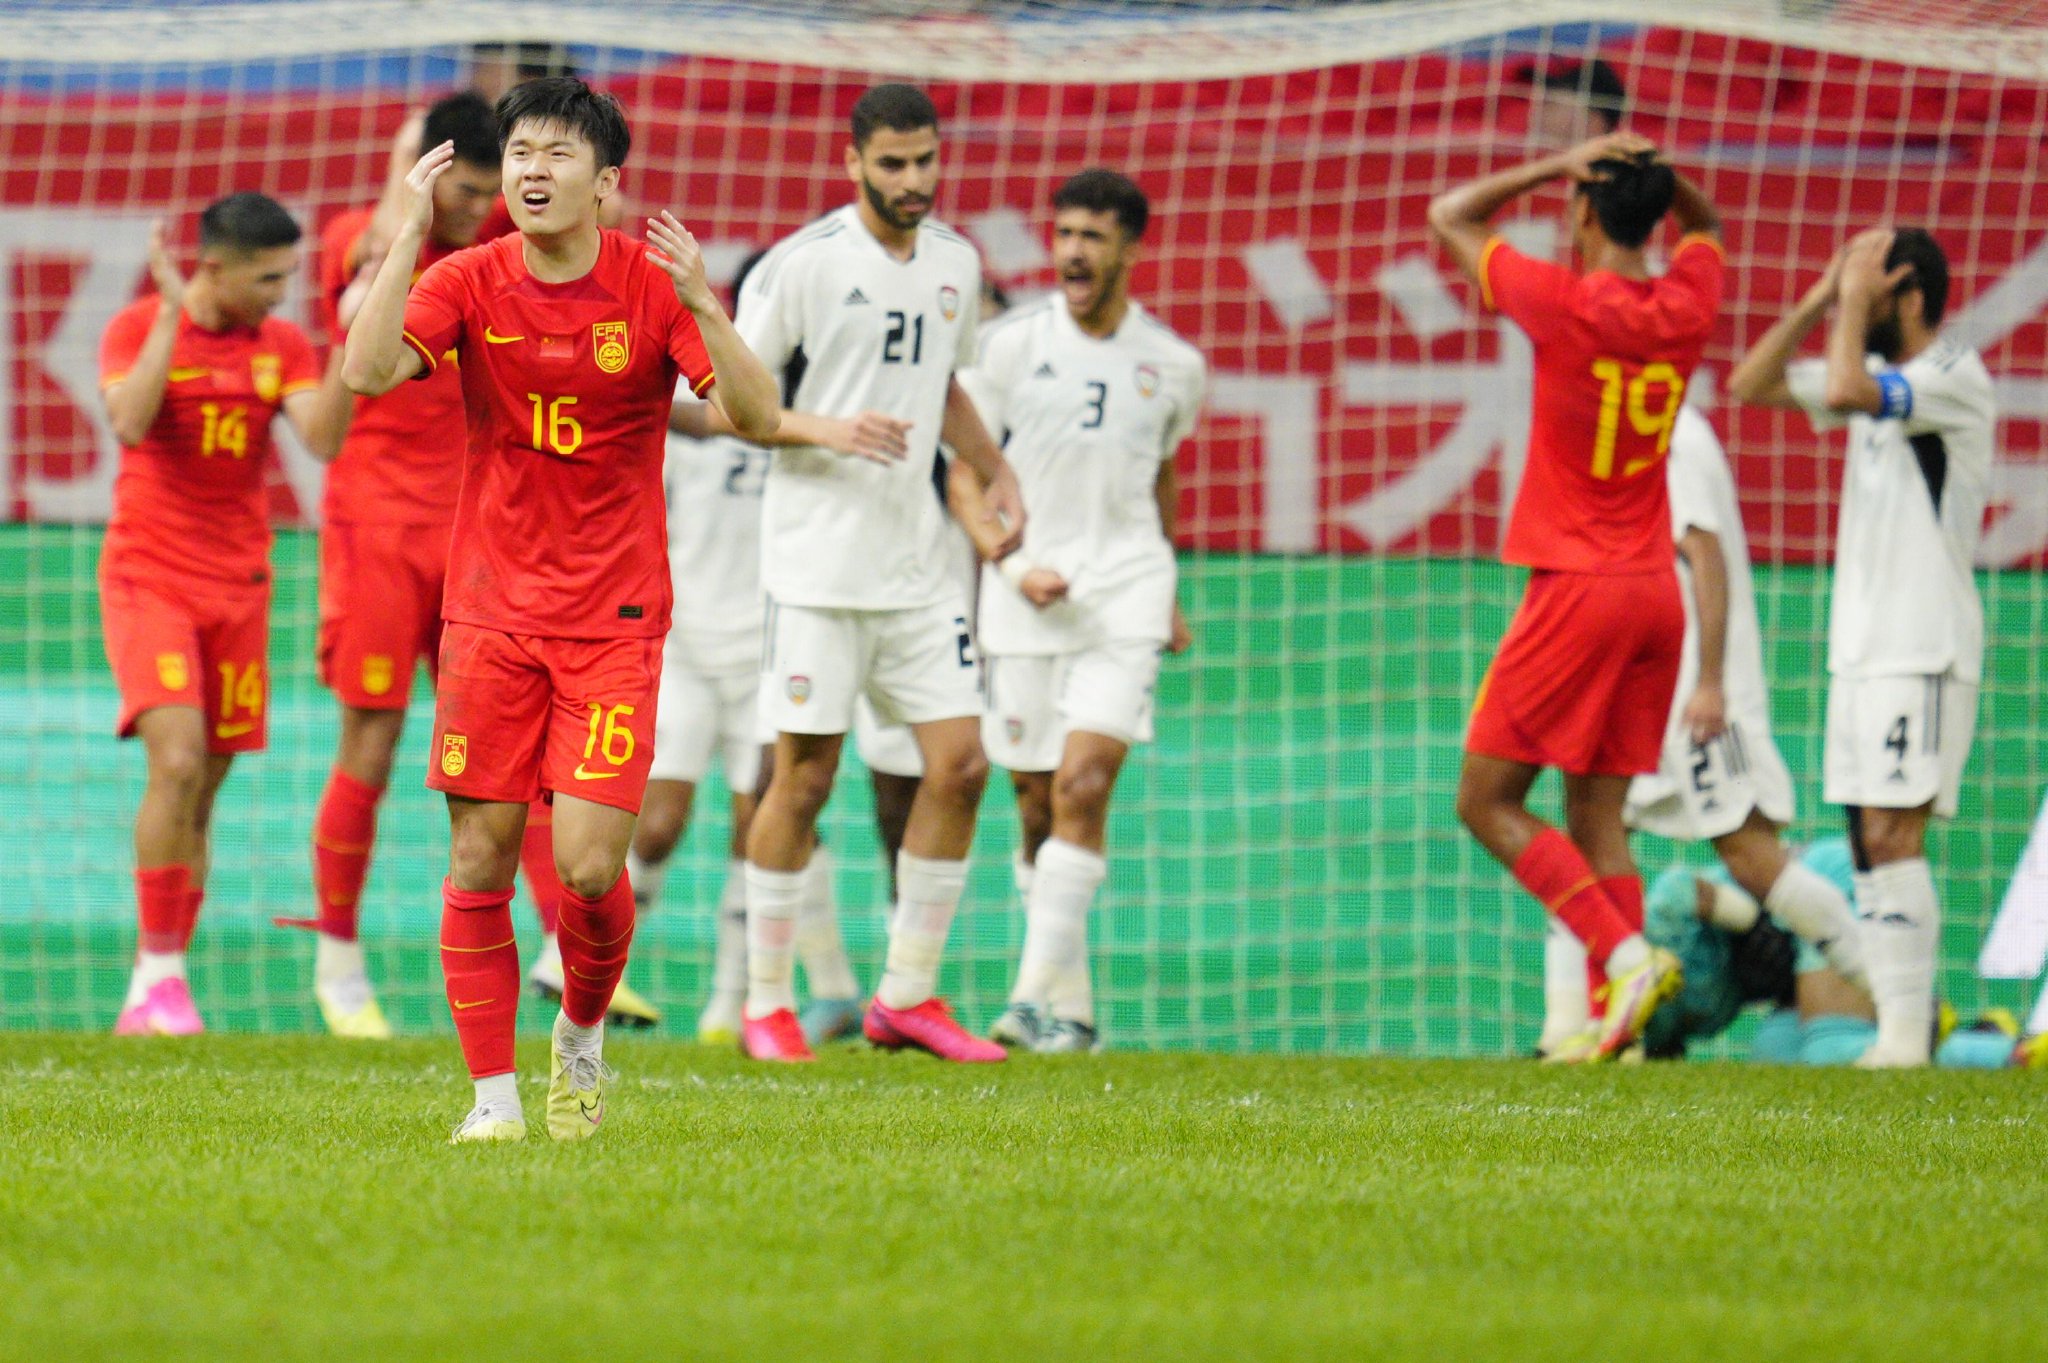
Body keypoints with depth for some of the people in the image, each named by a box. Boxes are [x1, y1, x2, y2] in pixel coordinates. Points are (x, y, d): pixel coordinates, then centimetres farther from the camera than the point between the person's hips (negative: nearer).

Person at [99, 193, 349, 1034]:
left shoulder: (283, 346, 6)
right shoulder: (138, 328, -5)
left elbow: (322, 437, -8)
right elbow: (129, 422, -22)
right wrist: (172, 313, -23)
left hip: (238, 586, 4)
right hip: (149, 578, -4)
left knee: (202, 794, 4)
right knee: (176, 761, -20)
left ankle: (151, 996, 10)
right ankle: (160, 973, -13)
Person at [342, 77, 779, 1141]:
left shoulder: (653, 285, -4)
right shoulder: (467, 283, -1)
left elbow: (757, 418, -14)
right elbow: (366, 372, -17)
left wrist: (701, 305, -28)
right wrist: (409, 235, -21)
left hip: (615, 616, -1)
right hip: (491, 607, 2)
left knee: (589, 865, -10)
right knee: (479, 863, -2)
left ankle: (583, 1030, 20)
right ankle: (493, 1093, 9)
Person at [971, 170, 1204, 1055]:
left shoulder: (1173, 365, 7)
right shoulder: (1012, 345, 0)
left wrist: (1168, 598, 27)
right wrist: (1016, 566, -11)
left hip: (1124, 594, 0)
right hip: (1026, 603, 0)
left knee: (1083, 782, -16)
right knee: (1037, 804, 3)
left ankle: (1043, 997, -18)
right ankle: (1068, 1003, 17)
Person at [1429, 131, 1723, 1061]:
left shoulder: (1566, 306, -12)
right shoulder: (1686, 310, 3)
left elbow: (1450, 218, 2)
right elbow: (1704, 223, 28)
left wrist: (1560, 164, 0)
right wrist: (1651, 173, 7)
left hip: (1578, 591, -6)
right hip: (1657, 592, 6)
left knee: (1488, 802, 0)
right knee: (1597, 814, 10)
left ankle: (1623, 952, -16)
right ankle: (1614, 1017, 1)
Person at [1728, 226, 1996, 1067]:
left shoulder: (1954, 379, -12)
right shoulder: (1881, 374, 14)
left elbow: (1845, 391, -28)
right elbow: (1751, 384, 16)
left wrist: (1857, 300, -13)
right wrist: (1822, 298, 6)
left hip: (1925, 651, -9)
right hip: (1860, 647, 9)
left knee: (1890, 834, -15)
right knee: (1867, 841, 6)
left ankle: (1907, 1030, -17)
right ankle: (1892, 1020, 7)